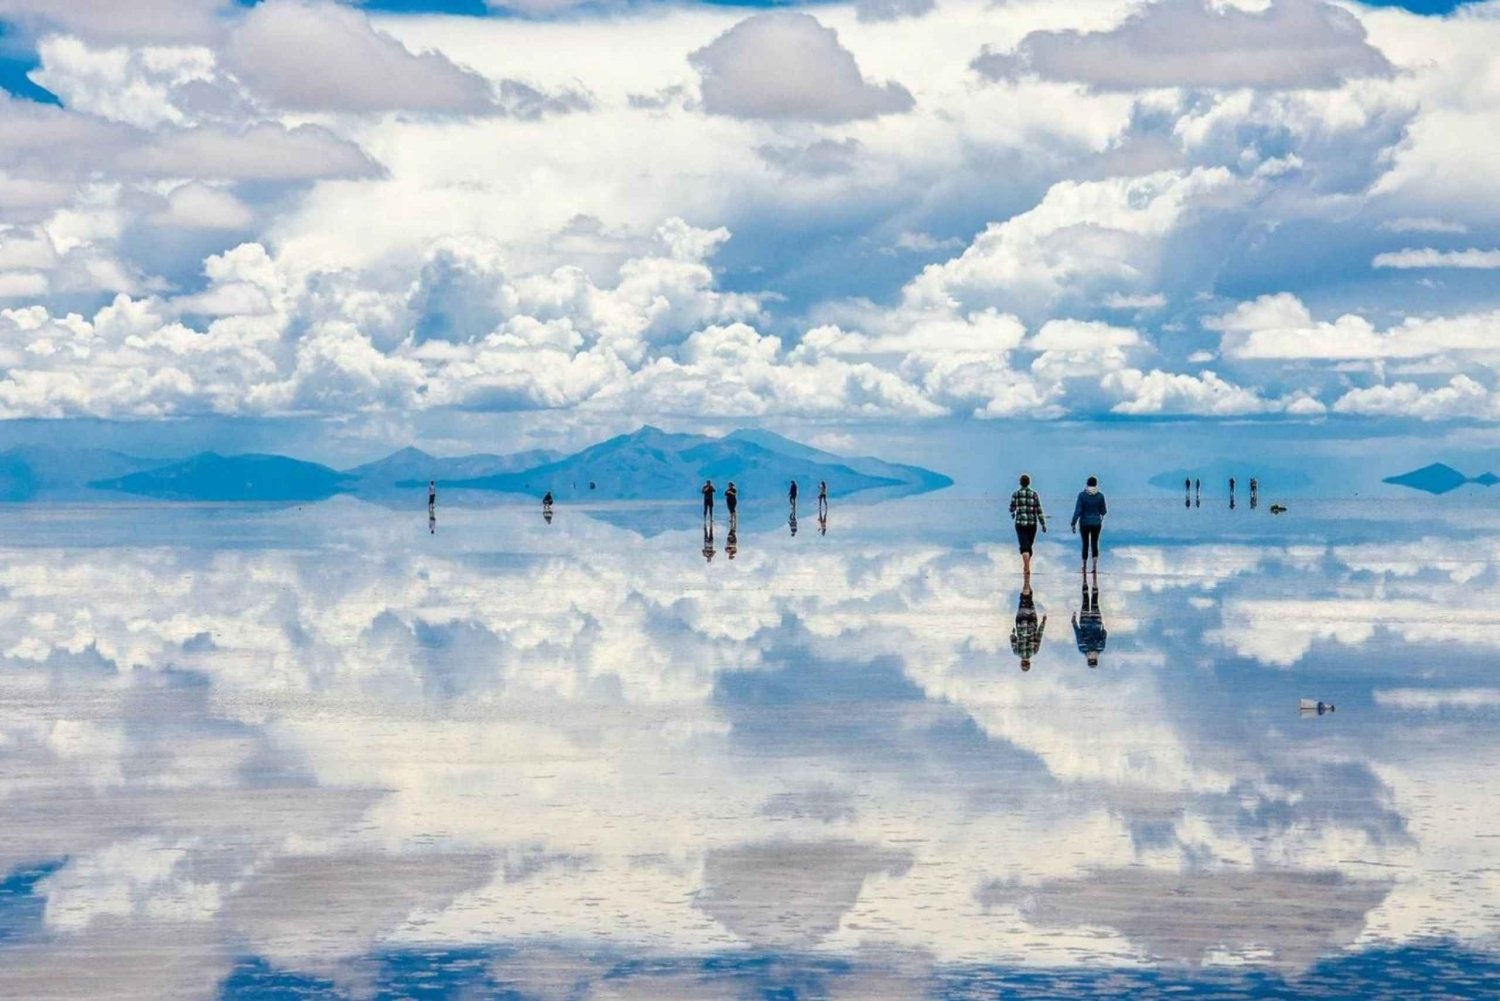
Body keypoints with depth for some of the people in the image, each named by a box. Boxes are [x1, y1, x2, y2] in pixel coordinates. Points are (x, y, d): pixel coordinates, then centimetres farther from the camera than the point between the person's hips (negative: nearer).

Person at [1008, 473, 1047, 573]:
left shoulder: (1015, 494, -3)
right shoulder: (1034, 494, -2)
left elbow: (1012, 509, 6)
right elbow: (1039, 510, -5)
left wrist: (1012, 514, 30)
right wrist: (1043, 524, -3)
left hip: (1020, 523, -2)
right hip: (1032, 524, 2)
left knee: (1024, 546, -8)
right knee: (1029, 545, 19)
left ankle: (1027, 568, -28)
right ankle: (1026, 566, 33)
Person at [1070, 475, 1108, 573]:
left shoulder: (1082, 495, -12)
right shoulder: (1100, 495, -7)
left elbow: (1077, 510, -15)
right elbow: (1104, 511, 1)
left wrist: (1073, 524, -11)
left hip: (1084, 523, -1)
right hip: (1096, 523, 1)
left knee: (1085, 544, 15)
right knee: (1094, 544, 9)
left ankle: (1085, 567, 26)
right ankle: (1095, 565, -11)